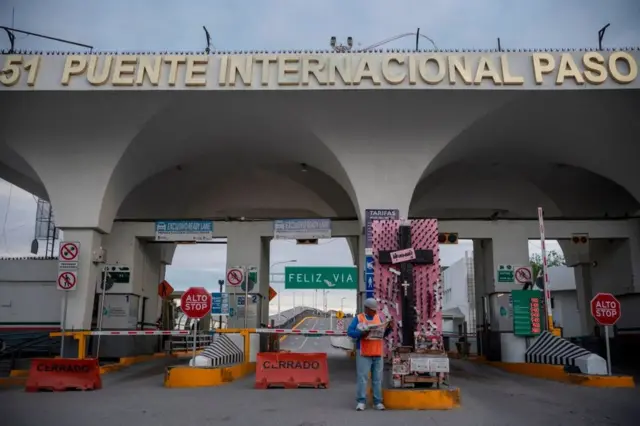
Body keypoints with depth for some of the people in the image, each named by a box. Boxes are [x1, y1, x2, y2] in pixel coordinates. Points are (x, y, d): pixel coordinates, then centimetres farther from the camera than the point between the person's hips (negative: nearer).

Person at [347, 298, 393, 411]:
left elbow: (384, 334, 18)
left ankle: (378, 402, 13)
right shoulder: (358, 318, 1)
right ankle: (361, 402, 1)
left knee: (377, 378, 7)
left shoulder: (378, 318, 15)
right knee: (362, 377, -5)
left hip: (378, 353, 4)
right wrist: (361, 333, -23)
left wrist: (389, 328, -2)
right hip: (364, 353, -4)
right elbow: (350, 332, -7)